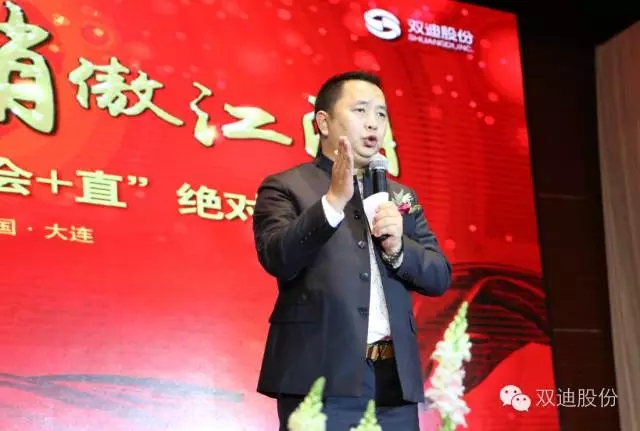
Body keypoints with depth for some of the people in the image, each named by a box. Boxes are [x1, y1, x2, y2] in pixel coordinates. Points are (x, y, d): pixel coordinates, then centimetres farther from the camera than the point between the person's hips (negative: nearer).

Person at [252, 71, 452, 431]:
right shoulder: (286, 187, 4)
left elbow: (440, 276, 12)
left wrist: (397, 247, -7)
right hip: (322, 379, -4)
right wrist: (333, 200, -22)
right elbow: (278, 259, -12)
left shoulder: (401, 196, 19)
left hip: (395, 381, 5)